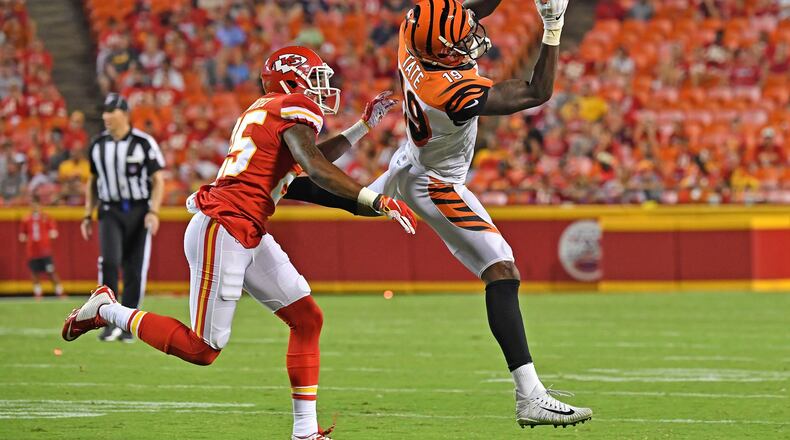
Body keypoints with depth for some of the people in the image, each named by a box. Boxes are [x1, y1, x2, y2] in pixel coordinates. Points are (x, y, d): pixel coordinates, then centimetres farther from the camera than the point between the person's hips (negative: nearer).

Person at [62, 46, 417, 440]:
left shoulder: (263, 111, 21)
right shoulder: (295, 109, -8)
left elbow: (308, 161, 34)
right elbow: (317, 171, -21)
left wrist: (363, 126, 32)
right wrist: (378, 201, -23)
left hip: (248, 237, 11)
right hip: (223, 230, -11)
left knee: (307, 319, 7)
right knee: (202, 349, -6)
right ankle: (107, 310, 9)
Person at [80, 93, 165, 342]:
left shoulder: (143, 143, -8)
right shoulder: (97, 145, 6)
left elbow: (158, 180, -5)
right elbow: (93, 182, 17)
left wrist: (154, 212, -16)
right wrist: (88, 215, 12)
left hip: (139, 211, -2)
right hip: (110, 212, 2)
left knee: (135, 271, 0)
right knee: (109, 261, -19)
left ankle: (127, 327, 11)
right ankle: (111, 322, -13)